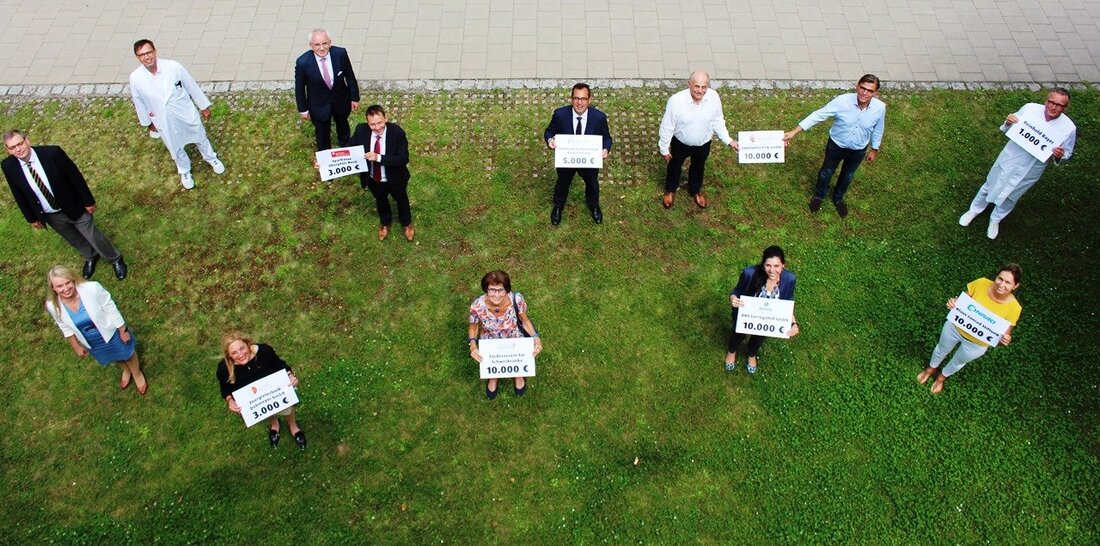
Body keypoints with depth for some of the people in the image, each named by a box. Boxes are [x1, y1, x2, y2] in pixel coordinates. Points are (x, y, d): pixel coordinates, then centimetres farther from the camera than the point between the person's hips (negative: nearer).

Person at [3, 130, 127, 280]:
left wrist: (88, 201, -9)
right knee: (74, 240, 25)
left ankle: (116, 259, 38)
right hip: (49, 216, 3)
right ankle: (91, 258, 54)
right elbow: (18, 194, -2)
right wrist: (31, 218, 7)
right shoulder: (8, 166, -17)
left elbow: (75, 176, -15)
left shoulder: (52, 152, -27)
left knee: (93, 236, 12)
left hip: (73, 206, -3)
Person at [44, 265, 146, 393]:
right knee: (114, 358, 32)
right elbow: (65, 327, -5)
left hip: (110, 332, -3)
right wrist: (76, 346, 6)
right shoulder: (53, 306, -26)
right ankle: (126, 370, 67)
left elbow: (111, 309, -20)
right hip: (92, 342, 3)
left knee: (127, 354, 25)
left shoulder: (92, 288, -36)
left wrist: (123, 330, -11)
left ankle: (137, 373, 59)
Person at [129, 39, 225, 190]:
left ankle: (210, 158, 57)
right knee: (176, 149, 23)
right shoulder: (135, 78, -22)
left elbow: (192, 86, -10)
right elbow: (139, 103, -5)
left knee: (200, 138, 25)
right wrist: (147, 122, 8)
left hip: (187, 114, 0)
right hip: (165, 122, 0)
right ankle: (185, 171, 53)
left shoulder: (173, 66, -25)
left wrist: (204, 106, 1)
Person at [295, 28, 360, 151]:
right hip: (319, 105, -2)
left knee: (342, 125, 31)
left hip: (341, 101, 3)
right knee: (322, 133, 20)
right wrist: (303, 109, -5)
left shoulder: (340, 53, -25)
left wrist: (355, 97, -1)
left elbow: (350, 76, -9)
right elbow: (299, 87, -13)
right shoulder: (303, 62, -29)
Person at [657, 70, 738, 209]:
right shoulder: (676, 101, -35)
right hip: (680, 143, -2)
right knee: (674, 166, 27)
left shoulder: (714, 97, -25)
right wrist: (664, 149, -10)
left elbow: (717, 121, -5)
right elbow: (667, 127, -20)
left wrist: (728, 140, -5)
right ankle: (670, 190, 58)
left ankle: (695, 190, 61)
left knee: (698, 167, 30)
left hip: (703, 144, 2)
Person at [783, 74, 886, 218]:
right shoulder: (842, 101, -32)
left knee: (847, 176, 26)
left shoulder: (880, 108, -24)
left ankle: (838, 198, 56)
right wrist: (794, 132, -30)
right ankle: (819, 195, 54)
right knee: (826, 172, 23)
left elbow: (878, 130, -4)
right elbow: (818, 115, -26)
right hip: (836, 145, -1)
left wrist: (874, 149, 9)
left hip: (858, 150, 2)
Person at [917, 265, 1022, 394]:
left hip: (977, 344, -1)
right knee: (942, 350, 30)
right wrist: (953, 303, -34)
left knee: (958, 361, 29)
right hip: (955, 327, 1)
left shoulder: (1014, 307, -29)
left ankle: (942, 377, 61)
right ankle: (931, 368, 62)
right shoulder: (981, 283, -26)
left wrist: (1005, 340, -40)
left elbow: (1005, 334, -17)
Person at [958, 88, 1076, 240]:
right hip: (1010, 158, 0)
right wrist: (1008, 123, -25)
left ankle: (995, 220, 49)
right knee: (990, 186, 20)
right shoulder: (1030, 108, -18)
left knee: (1011, 196, 22)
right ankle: (974, 210, 48)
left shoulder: (1069, 128, -20)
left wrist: (1060, 155, -28)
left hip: (1031, 169, 0)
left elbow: (1067, 152, -5)